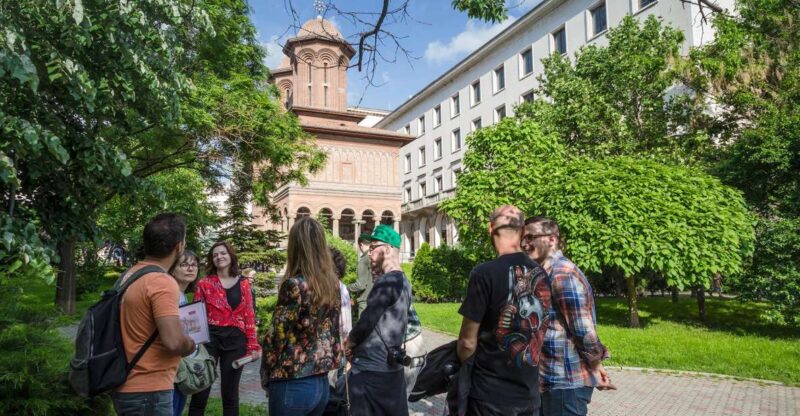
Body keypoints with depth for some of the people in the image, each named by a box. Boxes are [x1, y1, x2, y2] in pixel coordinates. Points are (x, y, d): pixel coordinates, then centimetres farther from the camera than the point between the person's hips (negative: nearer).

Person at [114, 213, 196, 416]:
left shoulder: (130, 274, 5)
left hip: (127, 386, 9)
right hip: (148, 392, -9)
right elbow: (174, 342, -30)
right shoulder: (163, 282, -22)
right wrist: (191, 345, -9)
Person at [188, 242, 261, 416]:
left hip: (236, 340, 1)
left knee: (230, 394, 9)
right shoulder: (204, 283, 5)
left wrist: (253, 345, 0)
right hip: (209, 338, -1)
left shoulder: (243, 283, 7)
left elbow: (249, 316, 6)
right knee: (200, 393, 3)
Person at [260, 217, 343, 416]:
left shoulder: (295, 285, -18)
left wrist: (266, 378, 1)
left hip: (293, 385, -6)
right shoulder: (332, 283, 1)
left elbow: (275, 338, -13)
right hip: (321, 382, 6)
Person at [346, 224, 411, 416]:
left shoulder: (386, 281, -19)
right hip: (392, 365, 9)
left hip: (370, 369, -9)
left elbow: (366, 322, -19)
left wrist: (349, 343, -1)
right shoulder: (403, 282, 10)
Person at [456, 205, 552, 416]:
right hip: (529, 393, 5)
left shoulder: (485, 273, -18)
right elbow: (538, 332, 9)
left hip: (489, 394, -5)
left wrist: (464, 367, 5)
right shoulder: (541, 274, -1)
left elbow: (468, 342, -13)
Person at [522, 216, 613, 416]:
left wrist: (596, 367, -8)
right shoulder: (548, 273, 11)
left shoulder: (562, 273, -19)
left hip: (566, 381, -9)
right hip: (553, 378, 9)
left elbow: (584, 330, -20)